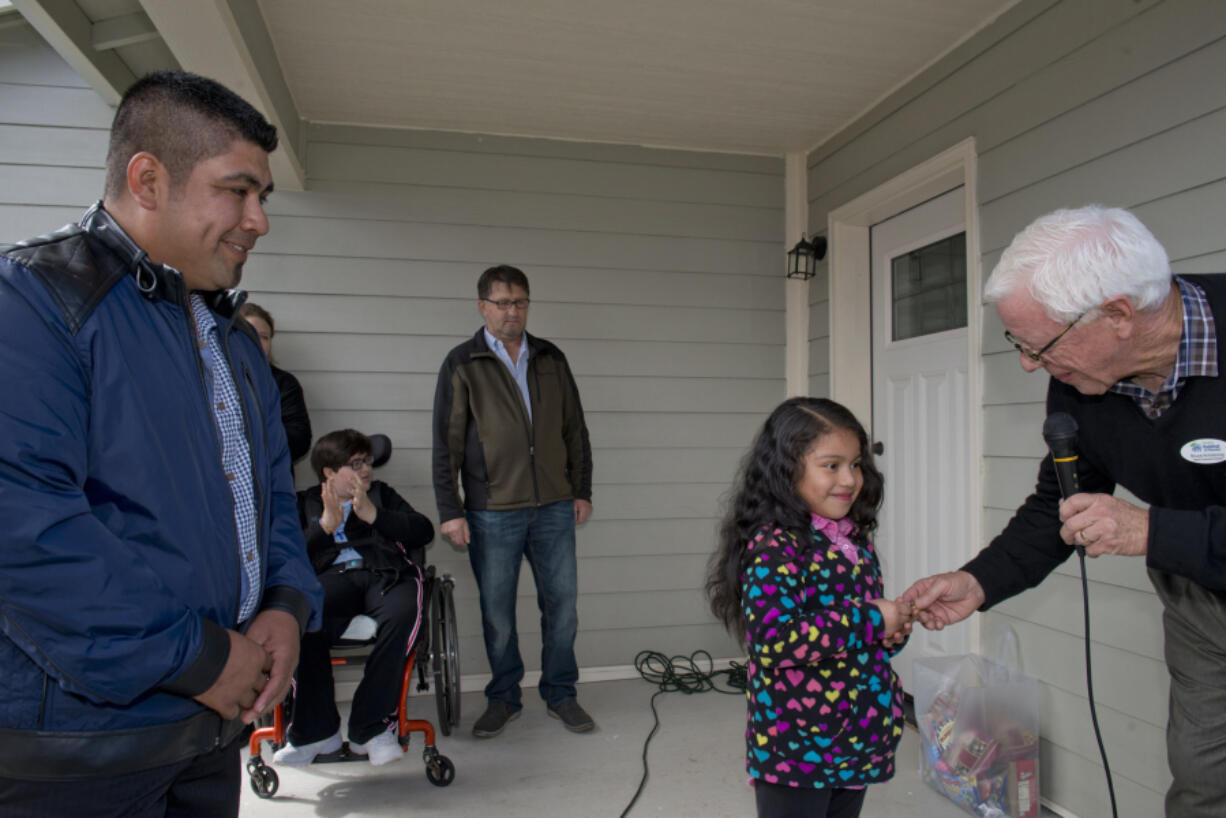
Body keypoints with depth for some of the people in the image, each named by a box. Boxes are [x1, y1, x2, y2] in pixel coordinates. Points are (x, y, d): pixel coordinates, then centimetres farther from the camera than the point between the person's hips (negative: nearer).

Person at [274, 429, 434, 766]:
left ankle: (371, 726, -24)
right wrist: (324, 526, -2)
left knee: (402, 613, -37)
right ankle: (316, 730, -18)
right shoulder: (306, 503, 28)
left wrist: (373, 515, 2)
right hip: (332, 576, 0)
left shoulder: (381, 493, 30)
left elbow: (423, 530, 13)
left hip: (385, 572, 1)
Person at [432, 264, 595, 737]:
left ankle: (560, 695, 26)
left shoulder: (551, 360, 10)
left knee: (562, 606, 8)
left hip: (554, 508, 3)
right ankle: (503, 699, 27)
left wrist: (582, 491, 10)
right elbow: (446, 443, -2)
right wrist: (450, 510, -5)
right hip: (492, 514, -2)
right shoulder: (462, 365, 0)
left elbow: (575, 429, 13)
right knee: (497, 614, 8)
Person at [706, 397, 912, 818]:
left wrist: (892, 631, -2)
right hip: (795, 748, -8)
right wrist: (869, 621, -23)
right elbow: (773, 639, -30)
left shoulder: (855, 541, 7)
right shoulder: (774, 547, -19)